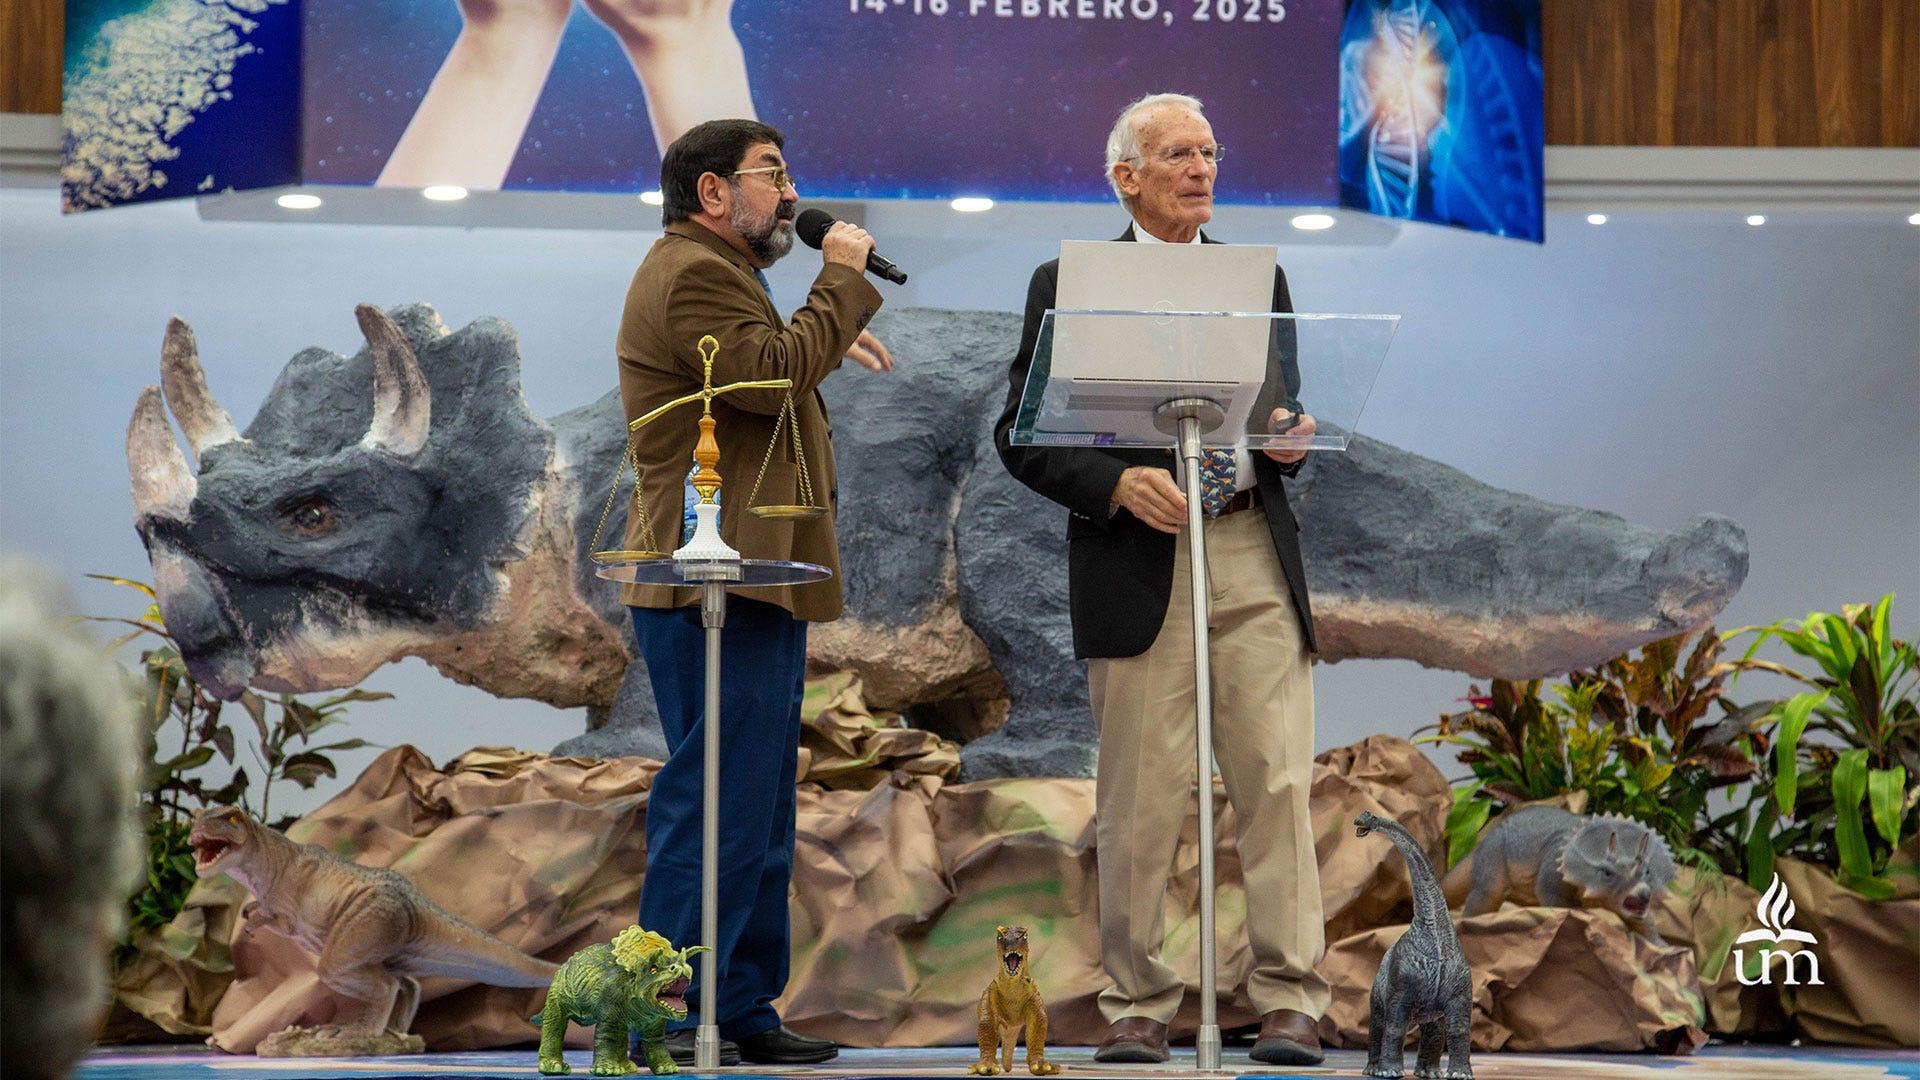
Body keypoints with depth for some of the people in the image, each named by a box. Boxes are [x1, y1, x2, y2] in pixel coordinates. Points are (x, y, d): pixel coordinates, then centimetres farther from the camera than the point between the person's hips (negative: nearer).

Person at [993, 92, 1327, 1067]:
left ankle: (1289, 1004, 2)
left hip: (1254, 554, 3)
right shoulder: (1068, 286, 5)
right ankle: (1137, 1006, 11)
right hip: (1138, 561, -3)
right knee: (1137, 801, 1)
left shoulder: (1259, 278, 17)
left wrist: (1289, 439, -2)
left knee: (1276, 782, -3)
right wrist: (1118, 484, -14)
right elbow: (1021, 436, 1)